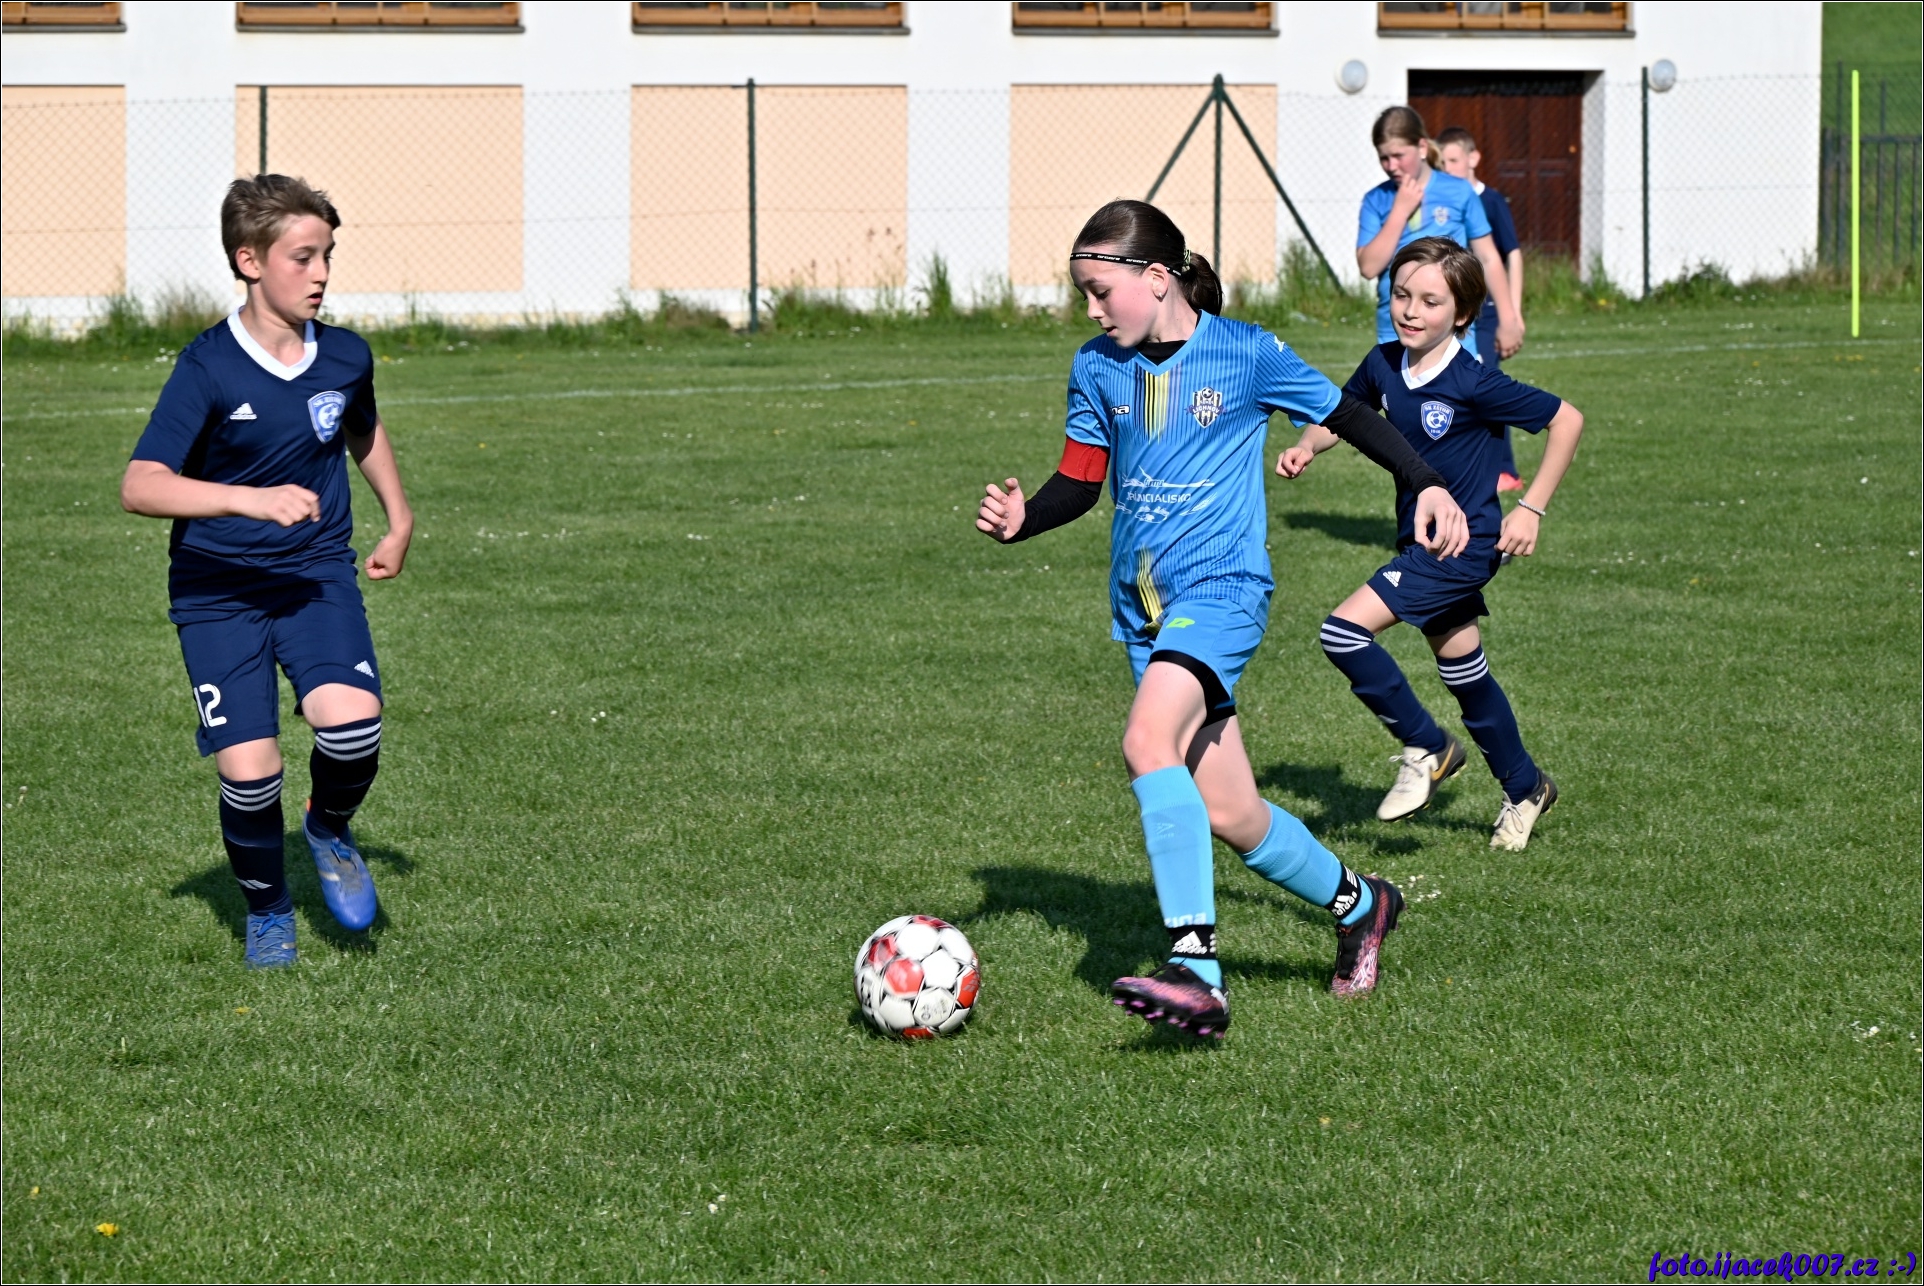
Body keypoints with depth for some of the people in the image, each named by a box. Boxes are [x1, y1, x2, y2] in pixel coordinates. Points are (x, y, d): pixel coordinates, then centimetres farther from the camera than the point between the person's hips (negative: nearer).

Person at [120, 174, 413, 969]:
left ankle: (330, 831, 10)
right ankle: (266, 910, 18)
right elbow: (140, 487, -26)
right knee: (249, 770, -12)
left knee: (350, 721, -24)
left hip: (317, 575, 3)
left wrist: (398, 521, 25)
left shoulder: (346, 357, -1)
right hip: (218, 592, -3)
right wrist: (251, 500, -36)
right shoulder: (207, 368, -15)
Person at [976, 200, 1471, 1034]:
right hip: (1142, 606, 6)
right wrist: (1020, 519, -9)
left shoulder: (1245, 354, -6)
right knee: (1229, 818, 5)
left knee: (1149, 740, -31)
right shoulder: (1098, 369, 6)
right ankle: (1358, 904, 34)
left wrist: (1426, 485, 0)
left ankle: (1196, 970, -35)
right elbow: (1079, 484, 11)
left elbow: (1344, 415, 6)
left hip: (1221, 587, -6)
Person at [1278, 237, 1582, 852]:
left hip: (1464, 542, -7)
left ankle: (1426, 748, -1)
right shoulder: (1384, 365, -1)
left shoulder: (1473, 383, -19)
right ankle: (1525, 789, 36)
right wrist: (1306, 447, -3)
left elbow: (1566, 420, -13)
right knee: (1464, 673, 18)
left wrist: (1531, 509, -14)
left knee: (1344, 630, -18)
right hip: (1420, 541, 7)